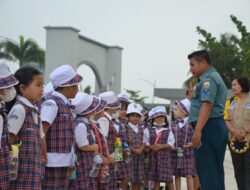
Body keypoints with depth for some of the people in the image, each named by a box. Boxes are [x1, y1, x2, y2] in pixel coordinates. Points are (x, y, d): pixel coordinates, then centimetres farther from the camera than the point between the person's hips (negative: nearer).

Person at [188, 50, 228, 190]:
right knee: (215, 170, 12)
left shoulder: (208, 78, -10)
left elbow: (207, 105, -23)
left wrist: (198, 130, -28)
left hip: (209, 127, -11)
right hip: (218, 126, 11)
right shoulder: (214, 77, 24)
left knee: (207, 170, -11)